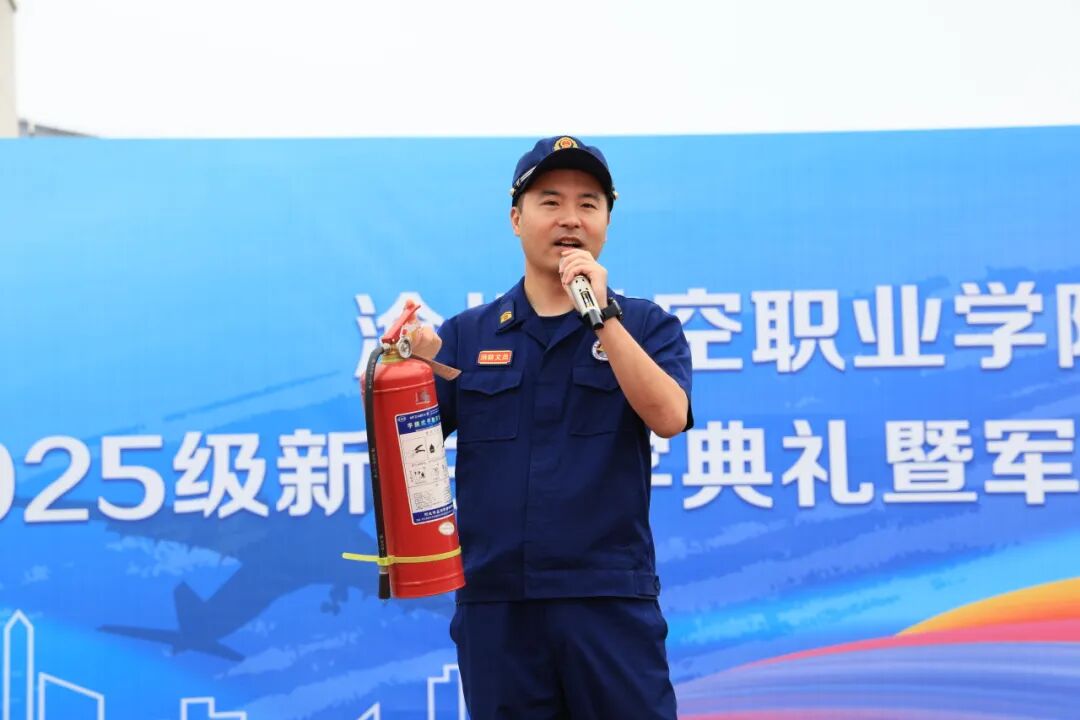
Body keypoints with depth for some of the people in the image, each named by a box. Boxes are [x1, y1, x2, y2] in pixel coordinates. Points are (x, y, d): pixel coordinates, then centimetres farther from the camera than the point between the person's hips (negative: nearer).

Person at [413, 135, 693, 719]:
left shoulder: (646, 326, 7)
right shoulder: (467, 335, 10)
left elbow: (669, 417, -11)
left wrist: (601, 314, -17)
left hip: (611, 599, -2)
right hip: (492, 600, 2)